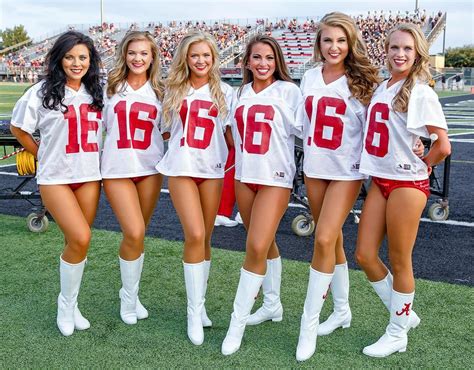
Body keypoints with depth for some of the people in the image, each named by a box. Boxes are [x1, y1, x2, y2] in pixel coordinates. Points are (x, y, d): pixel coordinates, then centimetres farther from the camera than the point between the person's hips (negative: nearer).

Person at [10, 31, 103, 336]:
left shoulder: (97, 93, 7)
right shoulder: (43, 92, -5)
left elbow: (103, 129, 17)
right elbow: (18, 128, 4)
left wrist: (95, 158, 5)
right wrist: (44, 155, 4)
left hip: (90, 176, 4)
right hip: (55, 178, -4)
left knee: (77, 242, 7)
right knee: (81, 238, -15)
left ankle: (70, 305, 25)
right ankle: (66, 305, 8)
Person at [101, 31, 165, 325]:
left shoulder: (159, 91, 9)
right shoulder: (111, 87, 3)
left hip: (151, 168, 2)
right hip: (117, 168, -2)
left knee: (138, 234, 9)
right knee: (134, 233, -12)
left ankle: (132, 294, 27)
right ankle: (129, 298, 10)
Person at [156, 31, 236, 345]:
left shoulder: (224, 92, 9)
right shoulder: (174, 90, 10)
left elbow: (230, 133, 10)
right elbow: (166, 127, 18)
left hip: (213, 170, 1)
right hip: (181, 168, -1)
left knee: (205, 239, 7)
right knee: (195, 236, -13)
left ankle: (199, 305, 22)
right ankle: (195, 313, -2)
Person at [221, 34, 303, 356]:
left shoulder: (288, 90, -5)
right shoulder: (241, 92, 11)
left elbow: (301, 130, -8)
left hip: (275, 178, -5)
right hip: (244, 175, 6)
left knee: (256, 248, -13)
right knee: (264, 244, 17)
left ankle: (237, 323, -2)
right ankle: (272, 304, 34)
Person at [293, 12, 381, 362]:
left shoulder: (361, 81, -6)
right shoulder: (309, 78, 7)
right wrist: (310, 152, 12)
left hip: (347, 171, -5)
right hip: (314, 168, 5)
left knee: (324, 240, -12)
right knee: (332, 240, 13)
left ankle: (309, 325, -1)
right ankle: (342, 310, 30)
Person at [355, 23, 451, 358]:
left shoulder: (420, 92, -11)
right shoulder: (381, 88, 10)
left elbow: (443, 146, -15)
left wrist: (420, 167, 0)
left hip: (407, 185, -7)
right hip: (379, 181, 7)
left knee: (399, 261, 4)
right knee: (365, 255, 8)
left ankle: (397, 335, 22)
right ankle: (404, 314, 29)